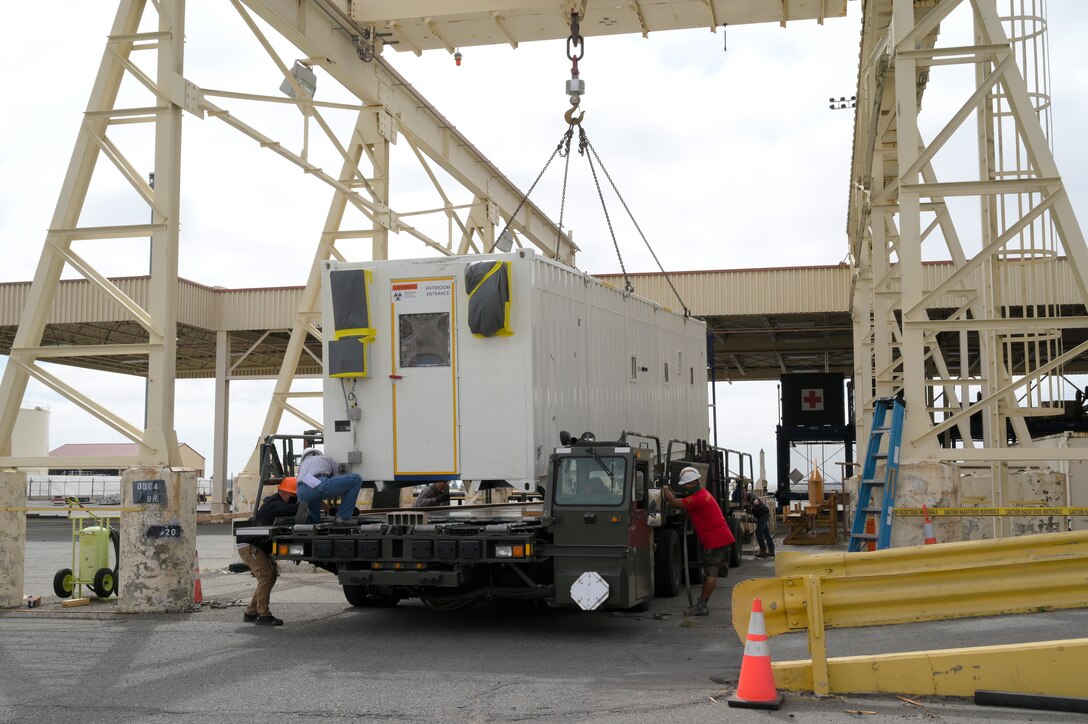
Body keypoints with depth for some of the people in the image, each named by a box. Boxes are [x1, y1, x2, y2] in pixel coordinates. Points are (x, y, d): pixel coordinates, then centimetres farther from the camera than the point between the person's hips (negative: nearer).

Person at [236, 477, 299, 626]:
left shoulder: (275, 503, 12)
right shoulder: (274, 504, -20)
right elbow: (292, 510, -34)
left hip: (258, 546, 11)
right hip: (249, 545, -11)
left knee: (271, 576, 9)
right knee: (266, 576, -17)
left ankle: (250, 613, 16)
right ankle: (264, 616, -15)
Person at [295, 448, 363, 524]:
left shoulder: (302, 465, 41)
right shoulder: (328, 459, 34)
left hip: (303, 494, 5)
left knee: (315, 520, 32)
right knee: (356, 479, 11)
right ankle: (343, 517, 7)